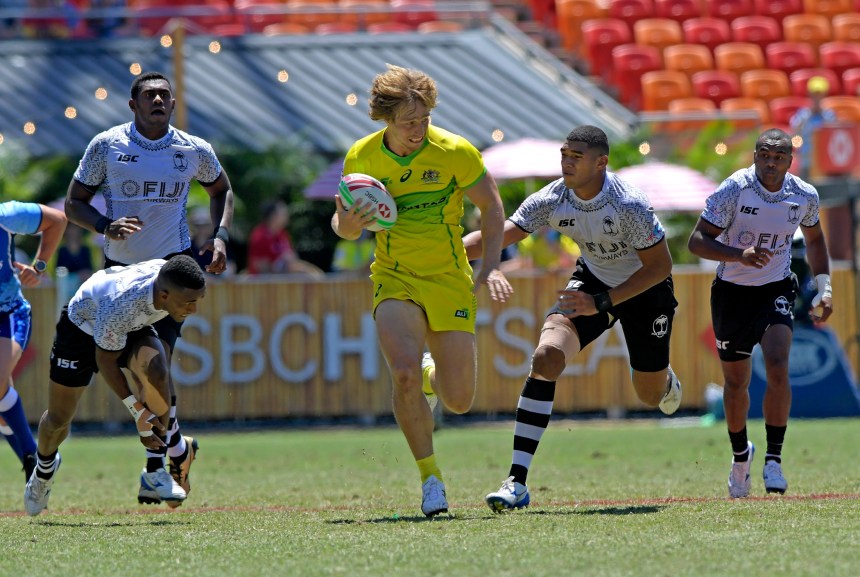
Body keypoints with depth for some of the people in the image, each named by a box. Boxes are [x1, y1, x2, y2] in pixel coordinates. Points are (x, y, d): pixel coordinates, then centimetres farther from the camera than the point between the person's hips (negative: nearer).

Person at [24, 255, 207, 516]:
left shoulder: (176, 282, -28)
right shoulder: (120, 305, -44)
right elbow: (105, 360, -27)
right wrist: (137, 411, -27)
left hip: (134, 327, 4)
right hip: (83, 326, -4)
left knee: (155, 370, -29)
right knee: (59, 418, 7)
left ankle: (155, 471, -20)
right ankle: (45, 464, 43)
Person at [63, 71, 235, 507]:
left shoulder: (195, 151, -1)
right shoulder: (106, 146, -5)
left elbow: (221, 191, 19)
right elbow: (74, 203, 1)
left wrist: (220, 236, 2)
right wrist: (106, 226, -19)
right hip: (120, 270, 2)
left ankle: (156, 467, -6)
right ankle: (177, 446, 29)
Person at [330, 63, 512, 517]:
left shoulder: (456, 153, -12)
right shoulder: (361, 159, -5)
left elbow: (492, 207, 1)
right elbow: (345, 225, 7)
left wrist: (490, 267, -11)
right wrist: (347, 223, -17)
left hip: (450, 280, 0)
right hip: (394, 280, 0)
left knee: (458, 401, -3)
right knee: (404, 374, -26)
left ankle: (434, 376, 36)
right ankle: (430, 478, -7)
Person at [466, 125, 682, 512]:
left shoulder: (629, 205, -32)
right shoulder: (552, 200, -20)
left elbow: (661, 265, -25)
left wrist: (601, 302, -32)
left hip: (645, 289, -3)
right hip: (592, 279, 3)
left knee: (651, 395, 8)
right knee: (546, 358, -23)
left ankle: (666, 381, 54)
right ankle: (517, 482, -25)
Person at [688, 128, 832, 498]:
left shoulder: (804, 196, -6)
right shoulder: (734, 190, -17)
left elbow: (814, 239, 15)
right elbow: (697, 241, -17)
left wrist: (823, 288, 7)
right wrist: (739, 255, -33)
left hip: (776, 290, 1)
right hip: (732, 291, -1)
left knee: (778, 367, -21)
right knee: (736, 382, 8)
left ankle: (774, 459, -14)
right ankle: (740, 455, 33)